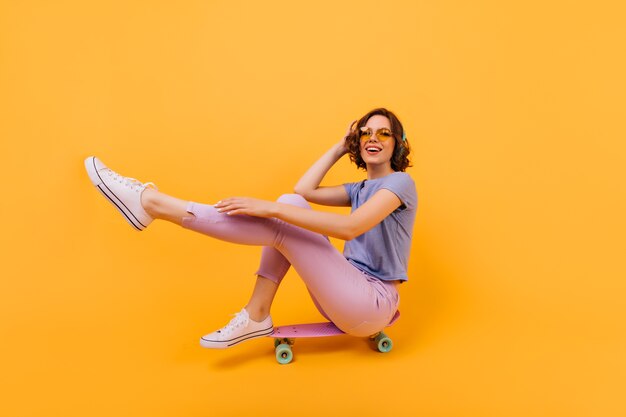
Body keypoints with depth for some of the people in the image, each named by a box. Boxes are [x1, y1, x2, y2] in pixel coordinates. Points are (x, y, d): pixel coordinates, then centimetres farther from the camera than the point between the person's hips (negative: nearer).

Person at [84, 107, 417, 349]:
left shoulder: (400, 182, -8)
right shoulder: (360, 189, 19)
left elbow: (348, 227, -25)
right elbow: (303, 190, 10)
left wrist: (270, 208, -28)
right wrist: (341, 147, 14)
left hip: (373, 303, -7)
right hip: (349, 295, 7)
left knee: (278, 223, -21)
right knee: (290, 204, -6)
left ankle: (151, 202, -18)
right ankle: (256, 317, -11)